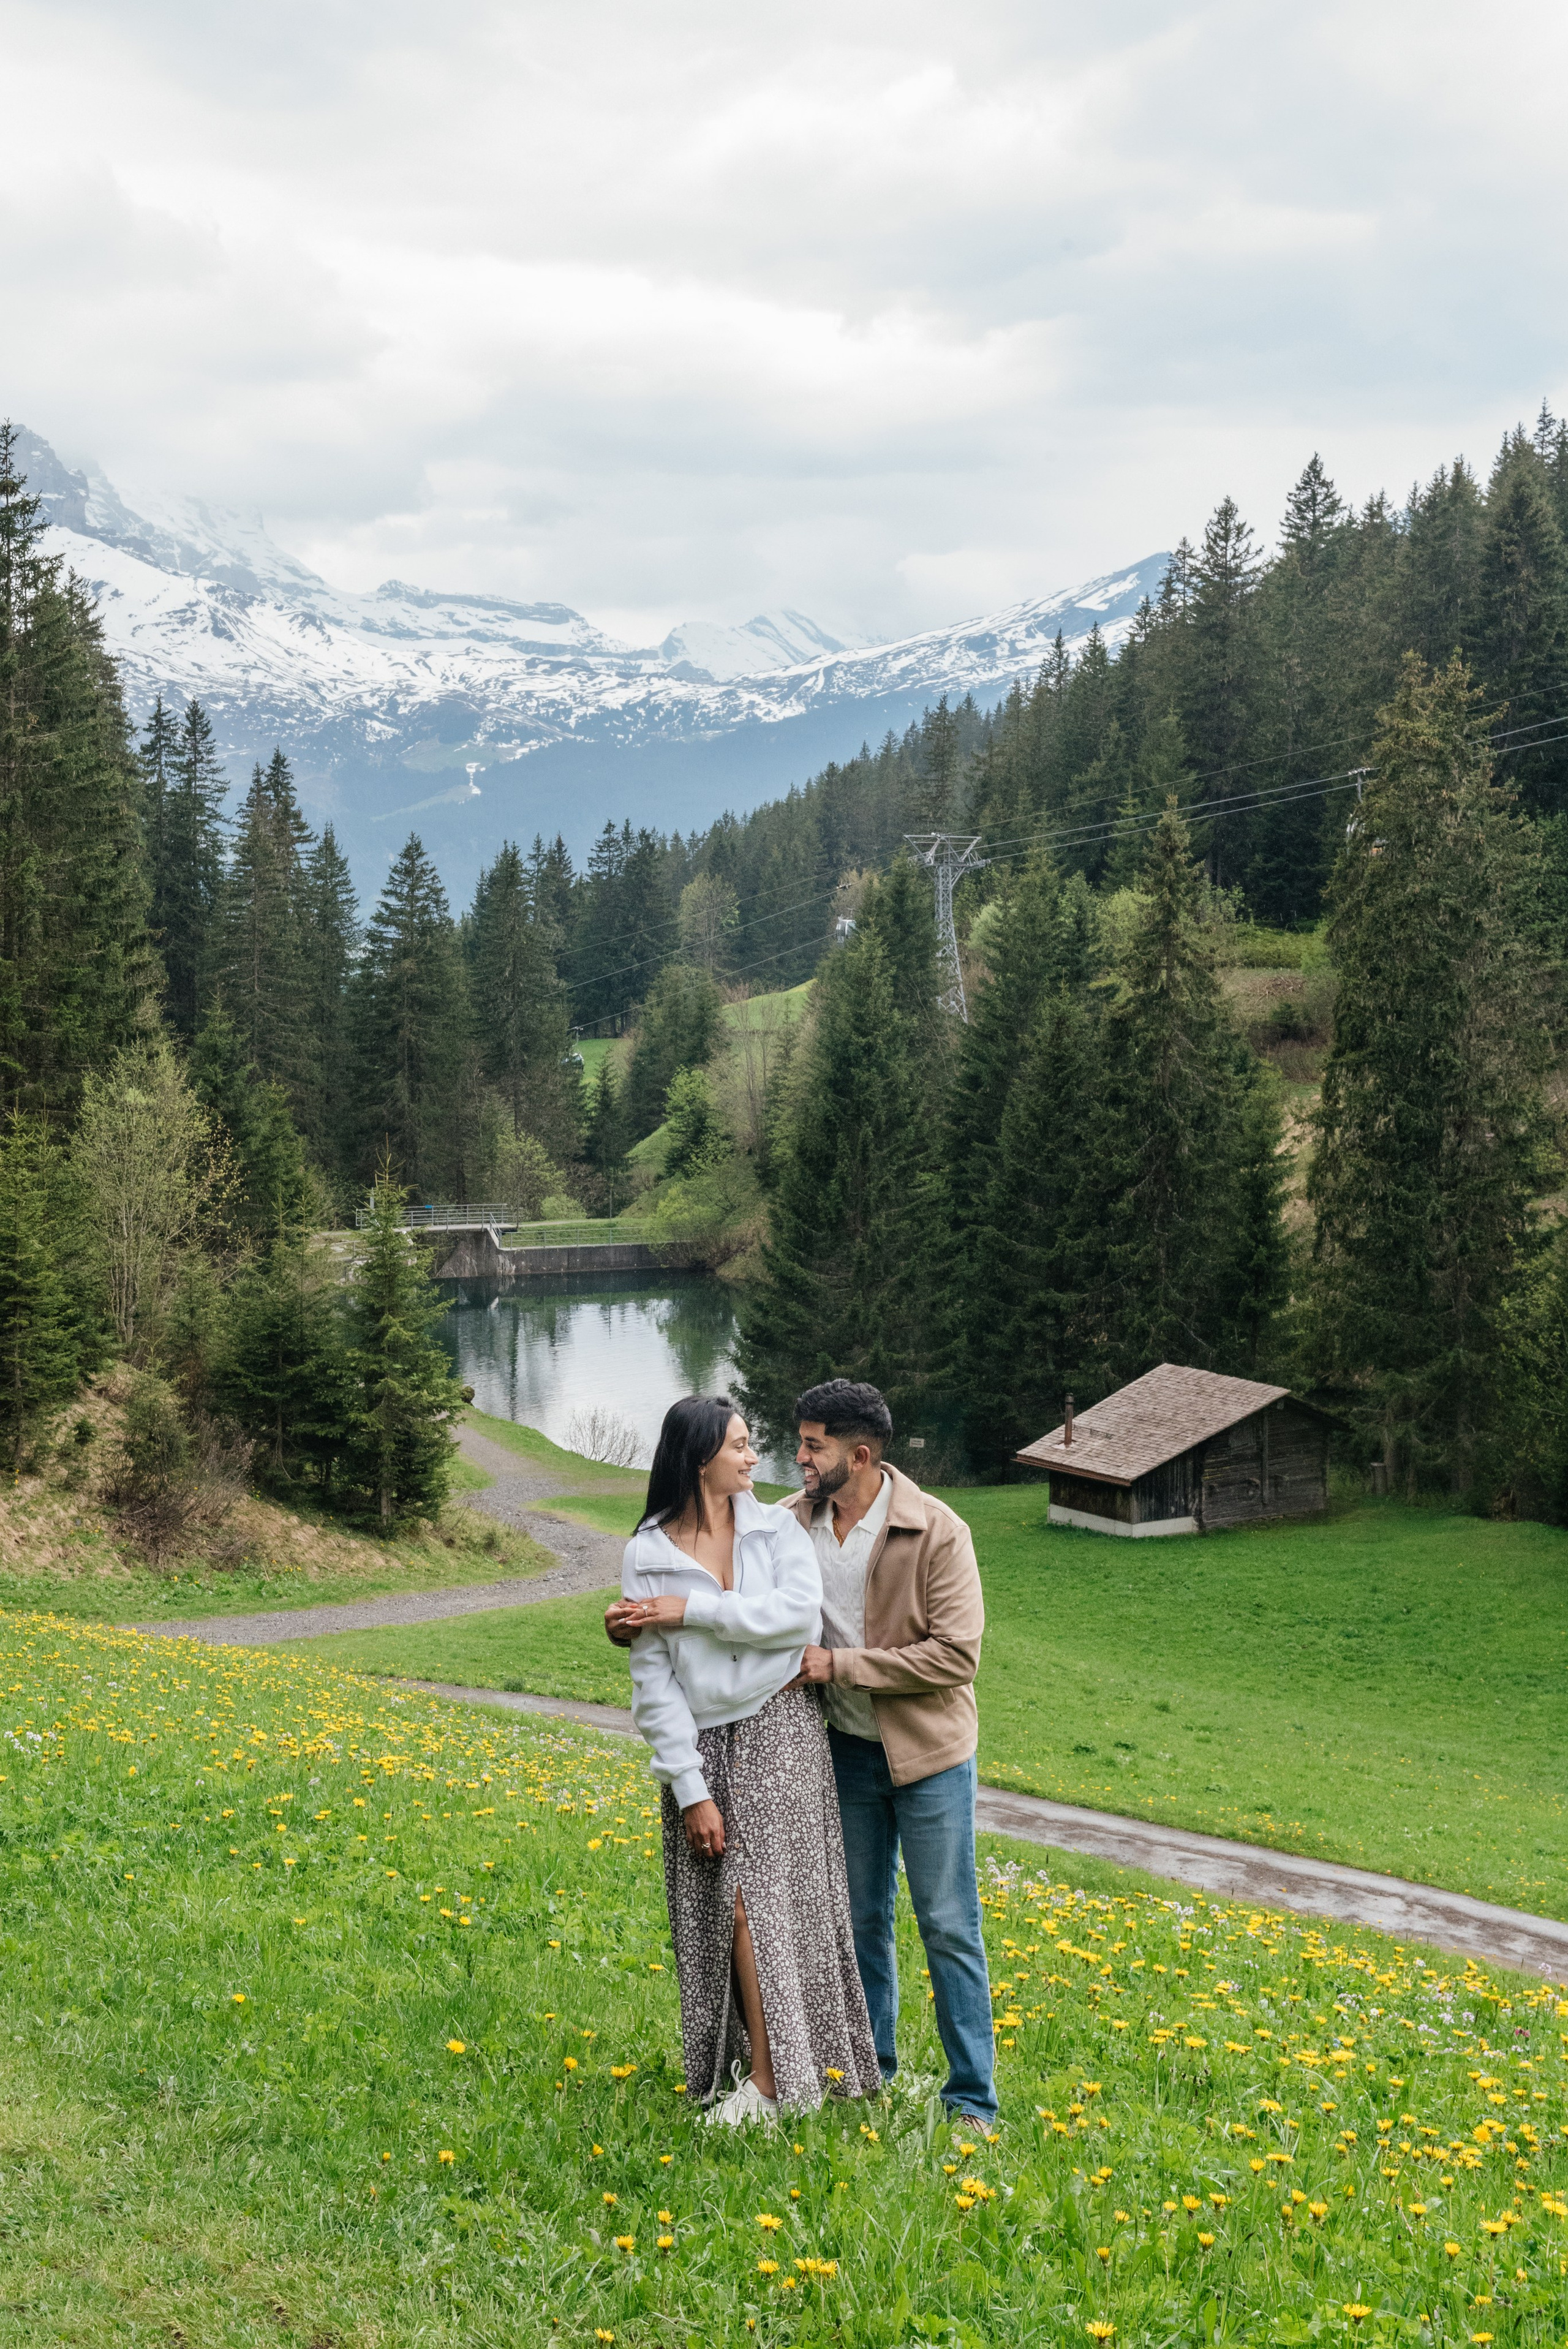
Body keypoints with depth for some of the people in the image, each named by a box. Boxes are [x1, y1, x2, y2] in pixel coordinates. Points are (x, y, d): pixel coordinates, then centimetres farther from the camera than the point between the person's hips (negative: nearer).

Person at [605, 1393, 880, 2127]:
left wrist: (689, 1608, -18)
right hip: (705, 1743, 1)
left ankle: (771, 2078, 1)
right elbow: (653, 1681, -4)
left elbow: (801, 1613, -17)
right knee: (731, 1904, 2)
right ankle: (756, 2067, 16)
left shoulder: (777, 1528, 1)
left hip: (781, 1731, 0)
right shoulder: (648, 1554, -2)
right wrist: (690, 1789, -9)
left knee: (762, 1894, -7)